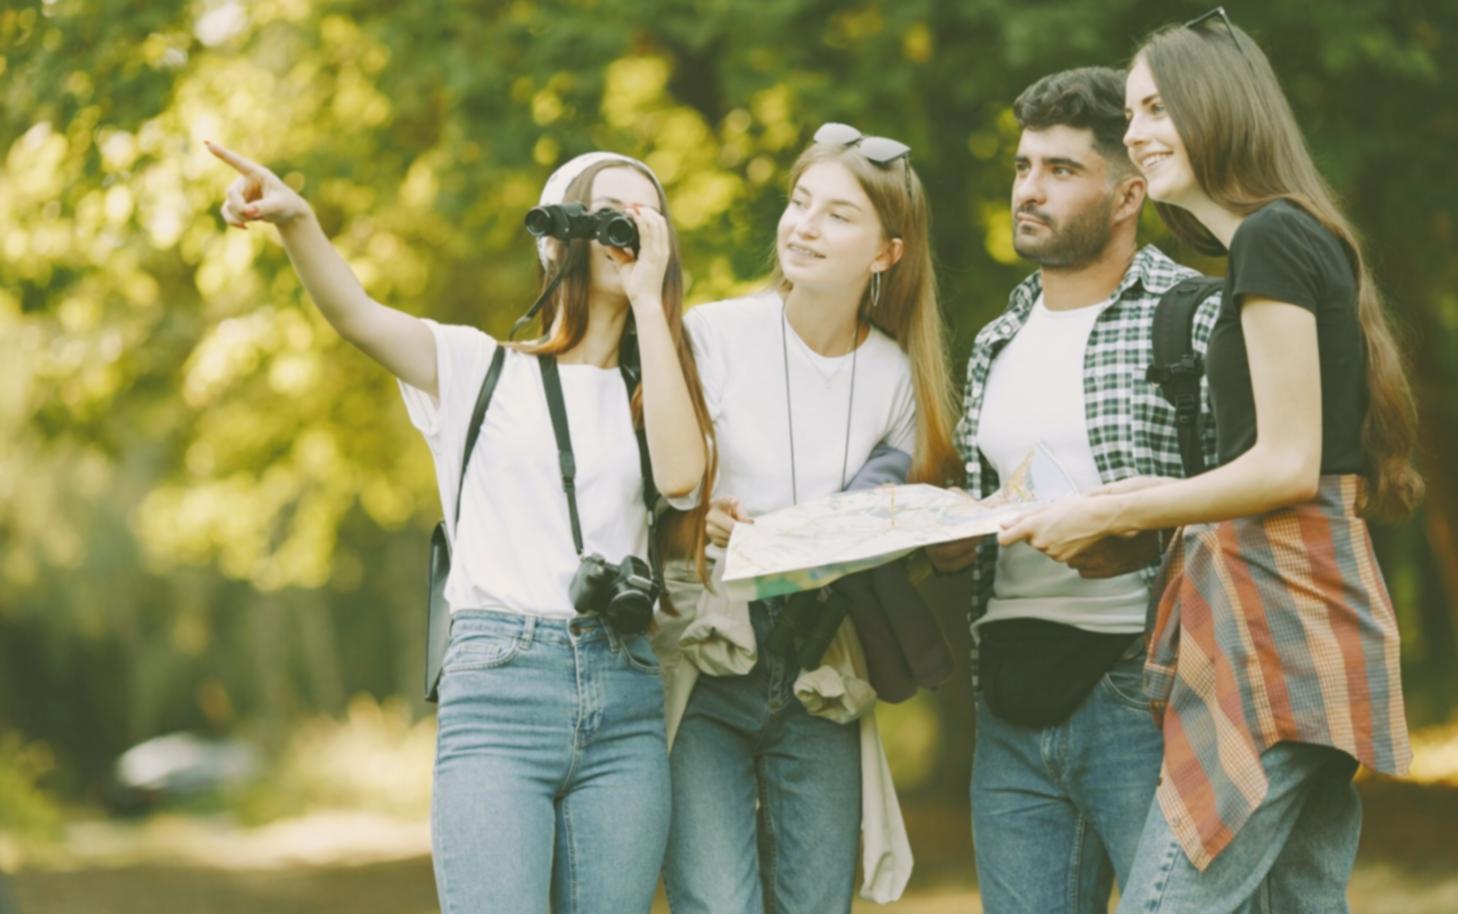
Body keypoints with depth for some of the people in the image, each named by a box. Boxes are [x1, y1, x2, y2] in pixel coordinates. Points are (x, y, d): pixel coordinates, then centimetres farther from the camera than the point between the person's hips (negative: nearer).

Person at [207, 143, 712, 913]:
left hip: (623, 703, 3)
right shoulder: (478, 367, 11)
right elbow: (354, 312, -6)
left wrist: (648, 299, 1)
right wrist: (294, 220, -27)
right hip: (498, 684, -3)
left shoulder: (647, 392, 19)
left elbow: (679, 474, -4)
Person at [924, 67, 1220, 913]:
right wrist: (948, 545, 5)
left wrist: (1144, 539, -22)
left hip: (1141, 692, -7)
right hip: (1014, 702, 7)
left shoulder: (1195, 319, -4)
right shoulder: (998, 343, 19)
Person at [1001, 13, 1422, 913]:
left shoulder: (1271, 240, -10)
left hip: (1275, 614, -10)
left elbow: (1288, 464, -15)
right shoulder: (1304, 240, 20)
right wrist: (1160, 499, 14)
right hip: (1316, 609, 10)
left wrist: (1114, 513, -9)